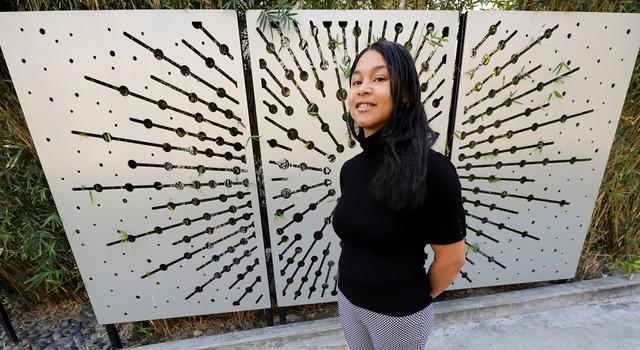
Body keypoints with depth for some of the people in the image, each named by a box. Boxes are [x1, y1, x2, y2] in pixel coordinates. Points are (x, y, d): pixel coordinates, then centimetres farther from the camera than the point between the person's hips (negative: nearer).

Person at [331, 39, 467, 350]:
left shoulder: (432, 169, -26)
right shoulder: (350, 168, -7)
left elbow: (452, 258, -15)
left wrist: (418, 297, -1)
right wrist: (353, 290, 13)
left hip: (399, 313, -5)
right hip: (348, 300, 5)